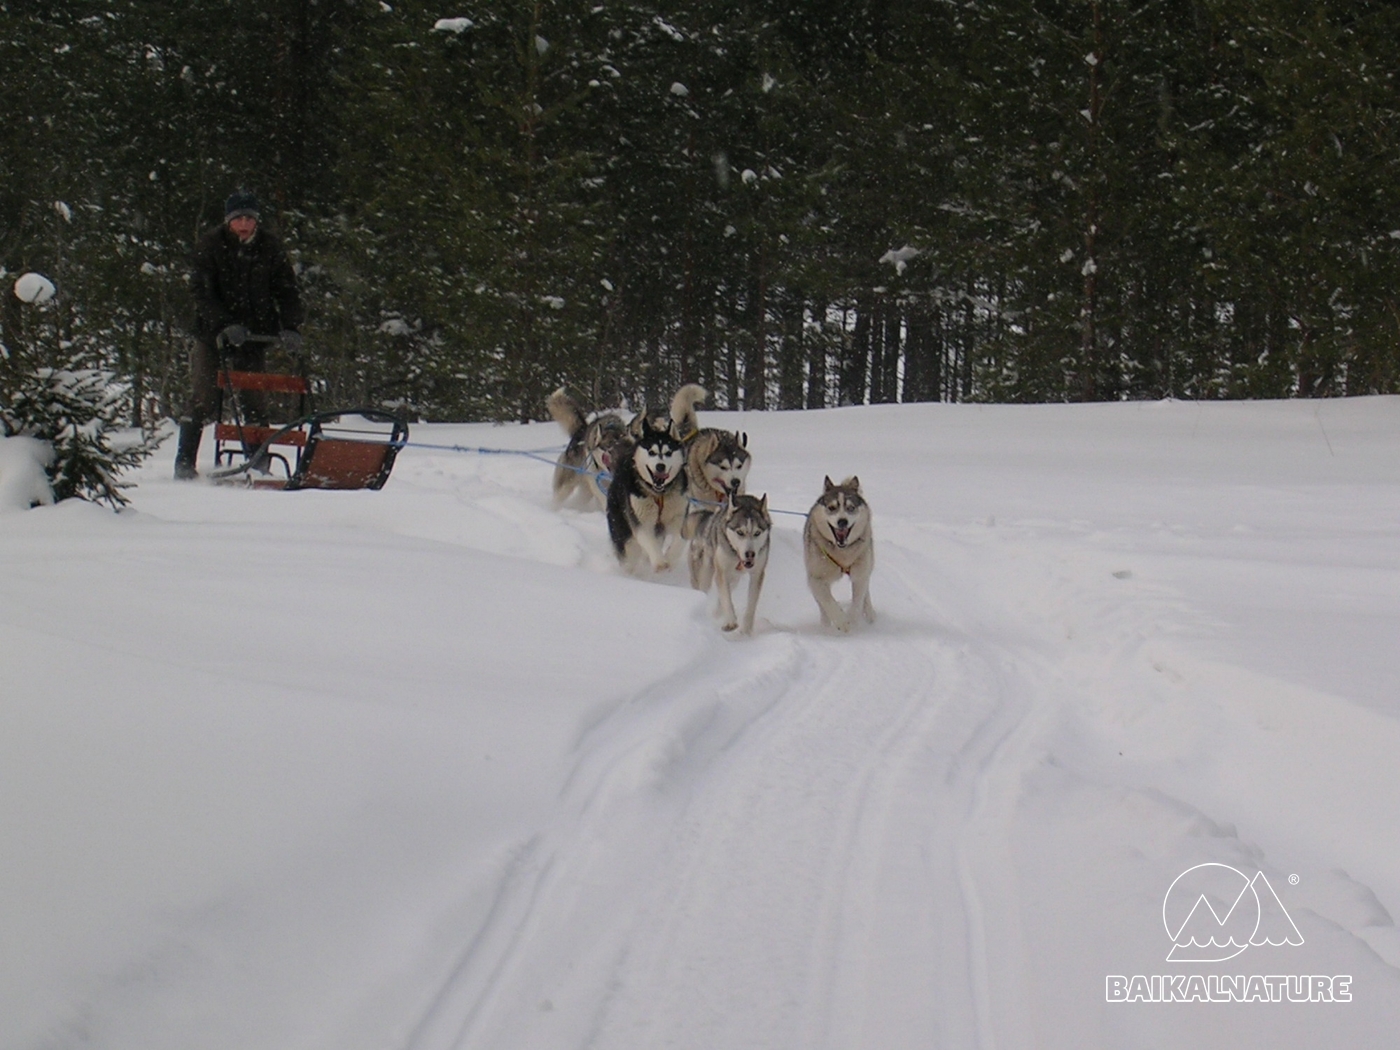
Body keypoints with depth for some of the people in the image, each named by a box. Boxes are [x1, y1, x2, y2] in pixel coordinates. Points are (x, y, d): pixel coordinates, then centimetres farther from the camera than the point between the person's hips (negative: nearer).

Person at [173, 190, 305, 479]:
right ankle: (185, 461, -1)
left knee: (255, 400, 1)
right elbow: (202, 292, -13)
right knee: (204, 398, -6)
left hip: (254, 334, 2)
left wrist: (290, 327, -14)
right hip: (213, 332, -2)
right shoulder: (210, 245, -8)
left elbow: (286, 290, 2)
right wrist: (225, 325, -26)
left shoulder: (270, 247, -1)